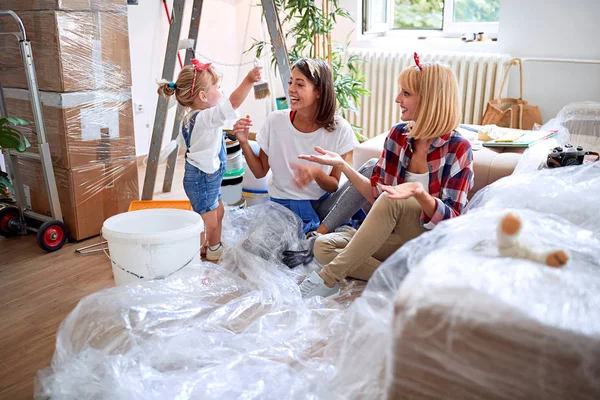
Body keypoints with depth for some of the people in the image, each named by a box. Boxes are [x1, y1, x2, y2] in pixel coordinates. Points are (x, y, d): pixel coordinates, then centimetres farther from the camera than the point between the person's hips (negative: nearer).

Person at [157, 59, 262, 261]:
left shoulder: (190, 119, 4)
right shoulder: (206, 118, -26)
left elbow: (183, 142, 16)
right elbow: (233, 103, -41)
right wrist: (248, 80, -49)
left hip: (208, 177, 10)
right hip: (202, 178, -10)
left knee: (218, 212, 25)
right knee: (209, 223, 1)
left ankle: (214, 249, 42)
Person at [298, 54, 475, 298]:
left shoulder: (458, 149, -13)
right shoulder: (398, 135, 1)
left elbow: (450, 220, -16)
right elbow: (377, 193, 3)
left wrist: (418, 192, -35)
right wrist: (341, 164, -9)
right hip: (396, 237, 5)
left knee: (392, 202, -34)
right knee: (323, 246, -14)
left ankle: (328, 278, -26)